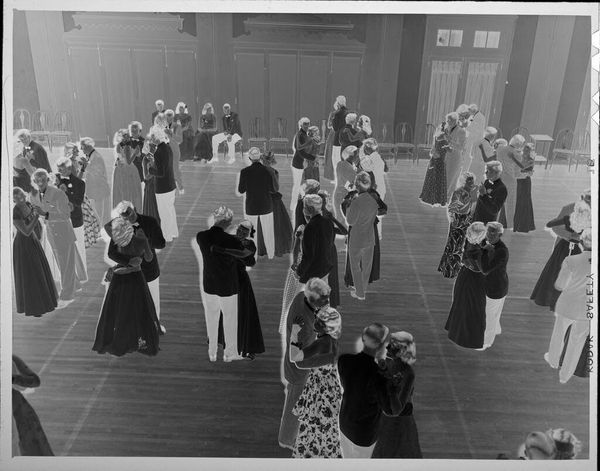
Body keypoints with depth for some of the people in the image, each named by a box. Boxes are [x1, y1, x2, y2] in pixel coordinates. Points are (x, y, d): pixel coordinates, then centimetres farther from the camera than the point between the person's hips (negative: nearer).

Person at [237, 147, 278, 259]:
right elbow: (275, 189, -5)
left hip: (251, 207, -1)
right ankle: (271, 254, 37)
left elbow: (240, 192, -7)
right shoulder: (268, 172, -16)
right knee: (268, 232, 20)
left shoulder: (244, 172, -17)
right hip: (266, 206, 1)